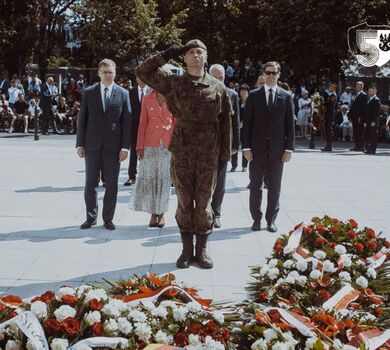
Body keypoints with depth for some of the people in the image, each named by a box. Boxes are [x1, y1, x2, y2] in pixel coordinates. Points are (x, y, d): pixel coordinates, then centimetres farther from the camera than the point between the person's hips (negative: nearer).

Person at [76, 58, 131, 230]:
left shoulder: (123, 93, 2)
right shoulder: (89, 92, 4)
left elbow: (127, 121, 0)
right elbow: (82, 119, 4)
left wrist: (125, 146, -7)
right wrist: (80, 144, -1)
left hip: (113, 146, -1)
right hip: (92, 145, 1)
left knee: (111, 184, 5)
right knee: (90, 183, 6)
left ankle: (108, 218, 15)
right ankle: (91, 217, 17)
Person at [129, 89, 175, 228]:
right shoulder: (147, 99, 4)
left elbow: (177, 123, 5)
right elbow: (142, 124, 4)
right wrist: (140, 146, -1)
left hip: (168, 144, 0)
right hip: (150, 144, 0)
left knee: (164, 179, 4)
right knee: (150, 178, 2)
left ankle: (161, 213, 13)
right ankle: (153, 213, 11)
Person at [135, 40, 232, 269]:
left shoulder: (218, 87, 3)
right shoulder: (173, 83, 3)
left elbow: (226, 121, 5)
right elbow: (142, 71, 4)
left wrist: (225, 153, 1)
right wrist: (166, 55, -3)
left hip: (209, 154, 0)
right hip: (181, 152, 1)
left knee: (204, 203, 5)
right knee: (184, 203, 7)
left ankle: (202, 249, 18)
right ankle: (187, 249, 18)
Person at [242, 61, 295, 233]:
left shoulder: (286, 96, 5)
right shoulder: (253, 95, 4)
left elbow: (290, 124, 4)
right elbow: (247, 122, 1)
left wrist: (289, 148, -3)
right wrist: (246, 147, -6)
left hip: (277, 149, 0)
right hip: (257, 148, 0)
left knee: (274, 187, 6)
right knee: (255, 186, 5)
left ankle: (271, 220, 15)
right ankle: (256, 219, 16)